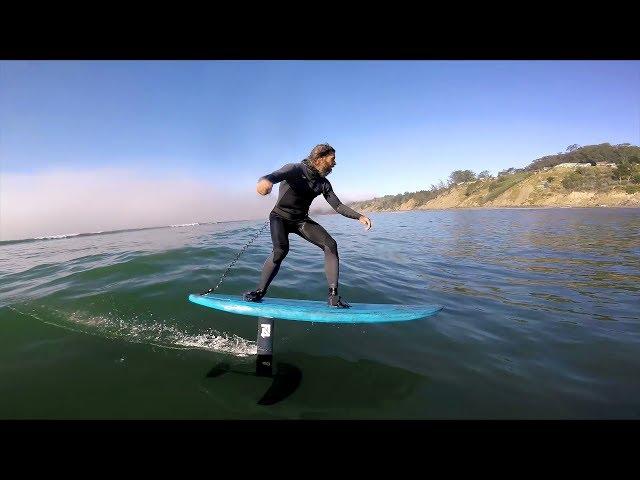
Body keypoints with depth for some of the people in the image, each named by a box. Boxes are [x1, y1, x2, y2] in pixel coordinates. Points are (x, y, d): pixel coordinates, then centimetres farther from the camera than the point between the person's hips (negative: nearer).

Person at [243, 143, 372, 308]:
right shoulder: (296, 169, -18)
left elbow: (337, 205, 4)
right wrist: (265, 180, -62)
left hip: (301, 220, 5)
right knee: (281, 249, -32)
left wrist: (358, 216, -9)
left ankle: (333, 296, -13)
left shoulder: (323, 183, 0)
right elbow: (275, 175, -36)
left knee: (331, 245, -14)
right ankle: (260, 291, -14)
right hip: (280, 217, -5)